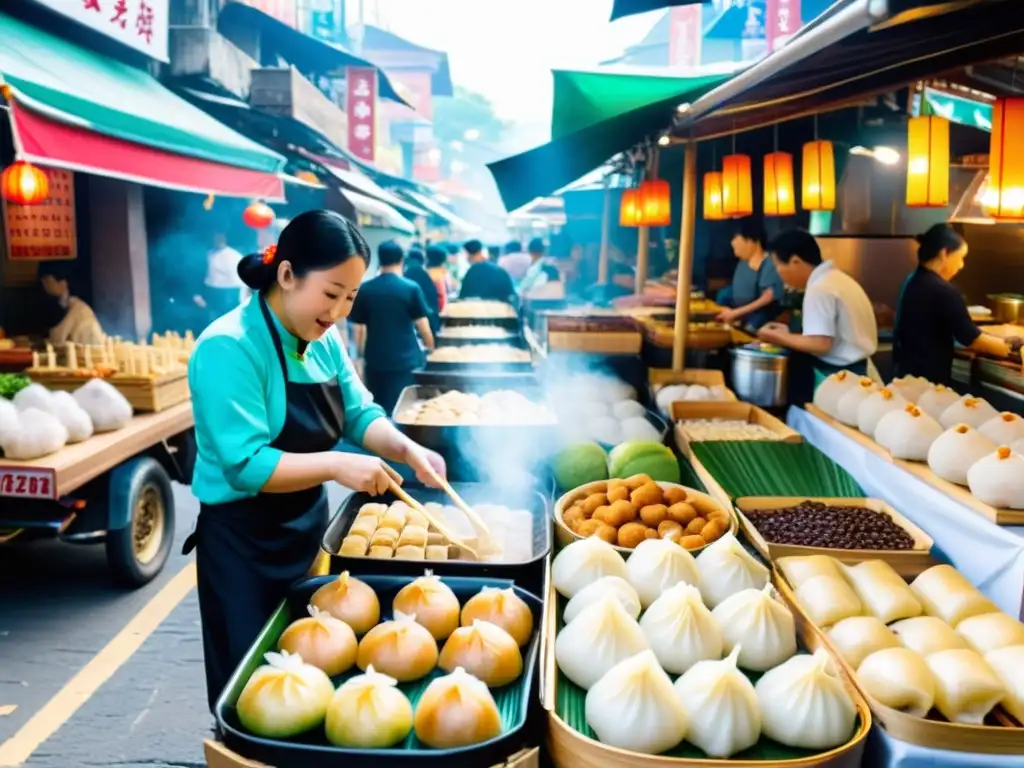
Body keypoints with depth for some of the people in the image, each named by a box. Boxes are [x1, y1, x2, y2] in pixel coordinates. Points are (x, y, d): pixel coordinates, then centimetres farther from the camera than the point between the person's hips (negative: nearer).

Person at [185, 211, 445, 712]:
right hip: (243, 544, -7)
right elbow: (245, 465, -27)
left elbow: (359, 413, 3)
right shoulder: (229, 348, -23)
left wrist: (406, 449, -15)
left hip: (308, 528, 7)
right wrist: (336, 465, -32)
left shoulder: (323, 340, 0)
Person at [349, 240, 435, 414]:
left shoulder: (364, 290, 0)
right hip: (407, 360, -2)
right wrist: (431, 350, 13)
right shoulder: (411, 288, -5)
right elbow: (423, 326, -3)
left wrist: (363, 355, 18)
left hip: (375, 361, 2)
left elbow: (358, 329, 4)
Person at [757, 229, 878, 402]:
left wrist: (778, 337, -11)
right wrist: (789, 334, 10)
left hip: (836, 376, -9)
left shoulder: (819, 289, -18)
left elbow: (820, 344, -23)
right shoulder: (835, 278, 11)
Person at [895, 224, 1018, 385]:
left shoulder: (913, 281, 7)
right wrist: (1009, 347, 1)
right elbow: (971, 338, -14)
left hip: (907, 370, 9)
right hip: (928, 378, -9)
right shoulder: (943, 291, -20)